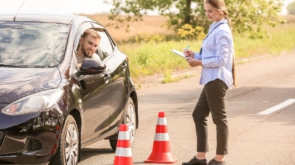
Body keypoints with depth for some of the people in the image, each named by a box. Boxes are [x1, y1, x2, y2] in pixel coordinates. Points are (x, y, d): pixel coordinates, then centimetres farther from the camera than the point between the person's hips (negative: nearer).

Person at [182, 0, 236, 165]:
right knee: (198, 115, 12)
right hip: (212, 79, 10)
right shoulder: (215, 29, 15)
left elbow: (221, 59, -19)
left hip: (217, 80, -10)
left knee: (219, 118, 0)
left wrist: (199, 62, -16)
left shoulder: (222, 31, -15)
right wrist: (195, 55, 7)